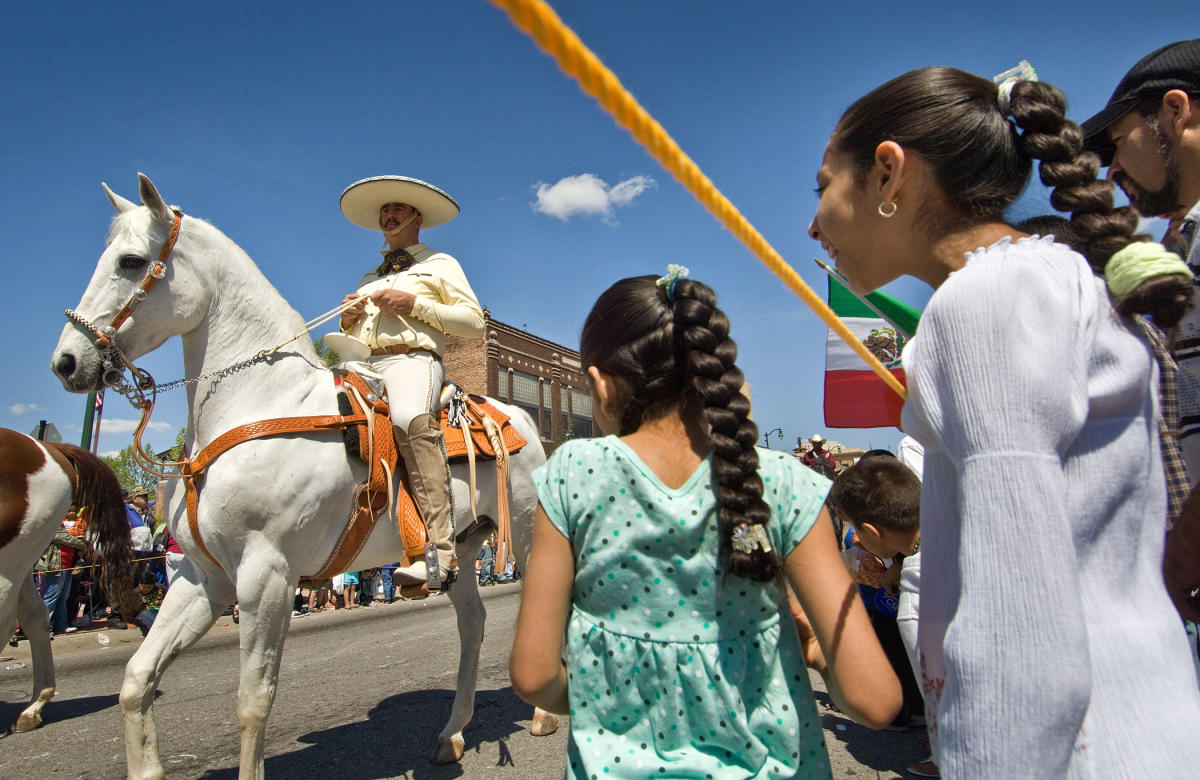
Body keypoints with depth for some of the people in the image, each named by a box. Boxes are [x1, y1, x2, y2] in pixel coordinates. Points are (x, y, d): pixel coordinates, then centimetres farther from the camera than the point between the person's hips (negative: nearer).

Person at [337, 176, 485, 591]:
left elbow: (474, 322, 6)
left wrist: (414, 304, -4)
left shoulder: (440, 264, 20)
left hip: (412, 359, -7)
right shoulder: (369, 278, 35)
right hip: (362, 366, 7)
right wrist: (348, 319, 12)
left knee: (410, 418, -39)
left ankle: (440, 552, -45)